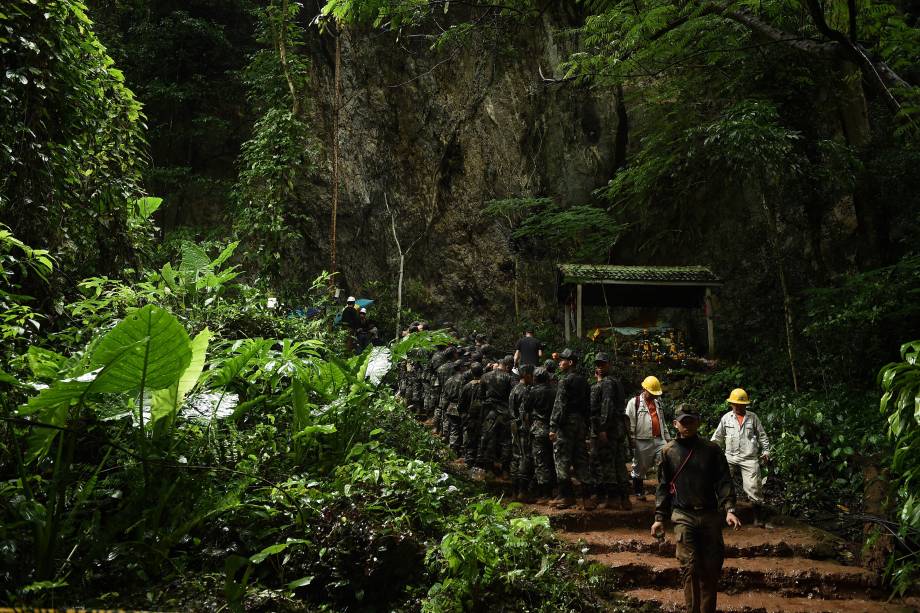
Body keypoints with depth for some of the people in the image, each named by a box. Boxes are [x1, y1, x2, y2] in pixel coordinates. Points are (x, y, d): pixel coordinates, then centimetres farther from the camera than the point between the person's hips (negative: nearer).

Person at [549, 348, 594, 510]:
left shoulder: (565, 379, -10)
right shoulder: (583, 380, 14)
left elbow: (560, 404, -16)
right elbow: (587, 404, 15)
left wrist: (553, 426, -16)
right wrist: (586, 427, 18)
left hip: (566, 423, -8)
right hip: (581, 422, 8)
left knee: (562, 459, -1)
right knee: (581, 460, 9)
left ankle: (567, 495, 0)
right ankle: (586, 496, 7)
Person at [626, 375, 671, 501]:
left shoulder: (658, 402, 19)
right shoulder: (634, 402, -1)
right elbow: (629, 424, -5)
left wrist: (667, 437, 20)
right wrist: (631, 441, -9)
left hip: (659, 440, 5)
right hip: (642, 442, -5)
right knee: (640, 468, 5)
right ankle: (638, 493, 19)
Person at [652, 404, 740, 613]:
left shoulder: (711, 450, 5)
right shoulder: (668, 452, 5)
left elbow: (724, 482, 0)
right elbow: (663, 487, 9)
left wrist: (729, 510, -14)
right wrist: (659, 518, 3)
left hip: (710, 516, 1)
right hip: (683, 517, -1)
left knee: (712, 567, 6)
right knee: (690, 567, -9)